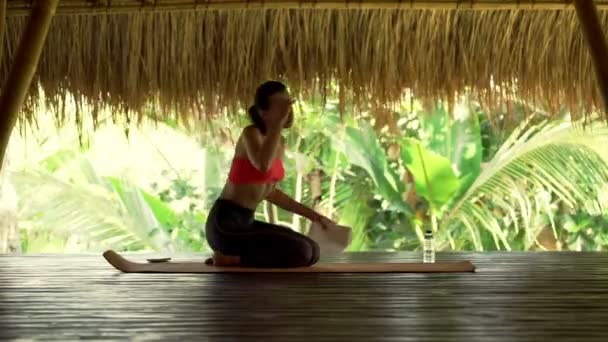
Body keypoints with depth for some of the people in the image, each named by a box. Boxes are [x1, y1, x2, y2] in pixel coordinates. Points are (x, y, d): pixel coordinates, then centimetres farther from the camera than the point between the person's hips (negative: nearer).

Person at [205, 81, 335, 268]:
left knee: (312, 250, 8)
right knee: (302, 252, -18)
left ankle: (233, 257, 8)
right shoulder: (250, 133, -13)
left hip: (246, 222, 9)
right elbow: (262, 165, -37)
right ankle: (227, 258, -5)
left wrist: (311, 214, 19)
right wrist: (279, 121, -29)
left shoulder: (280, 143, 12)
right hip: (225, 223, -9)